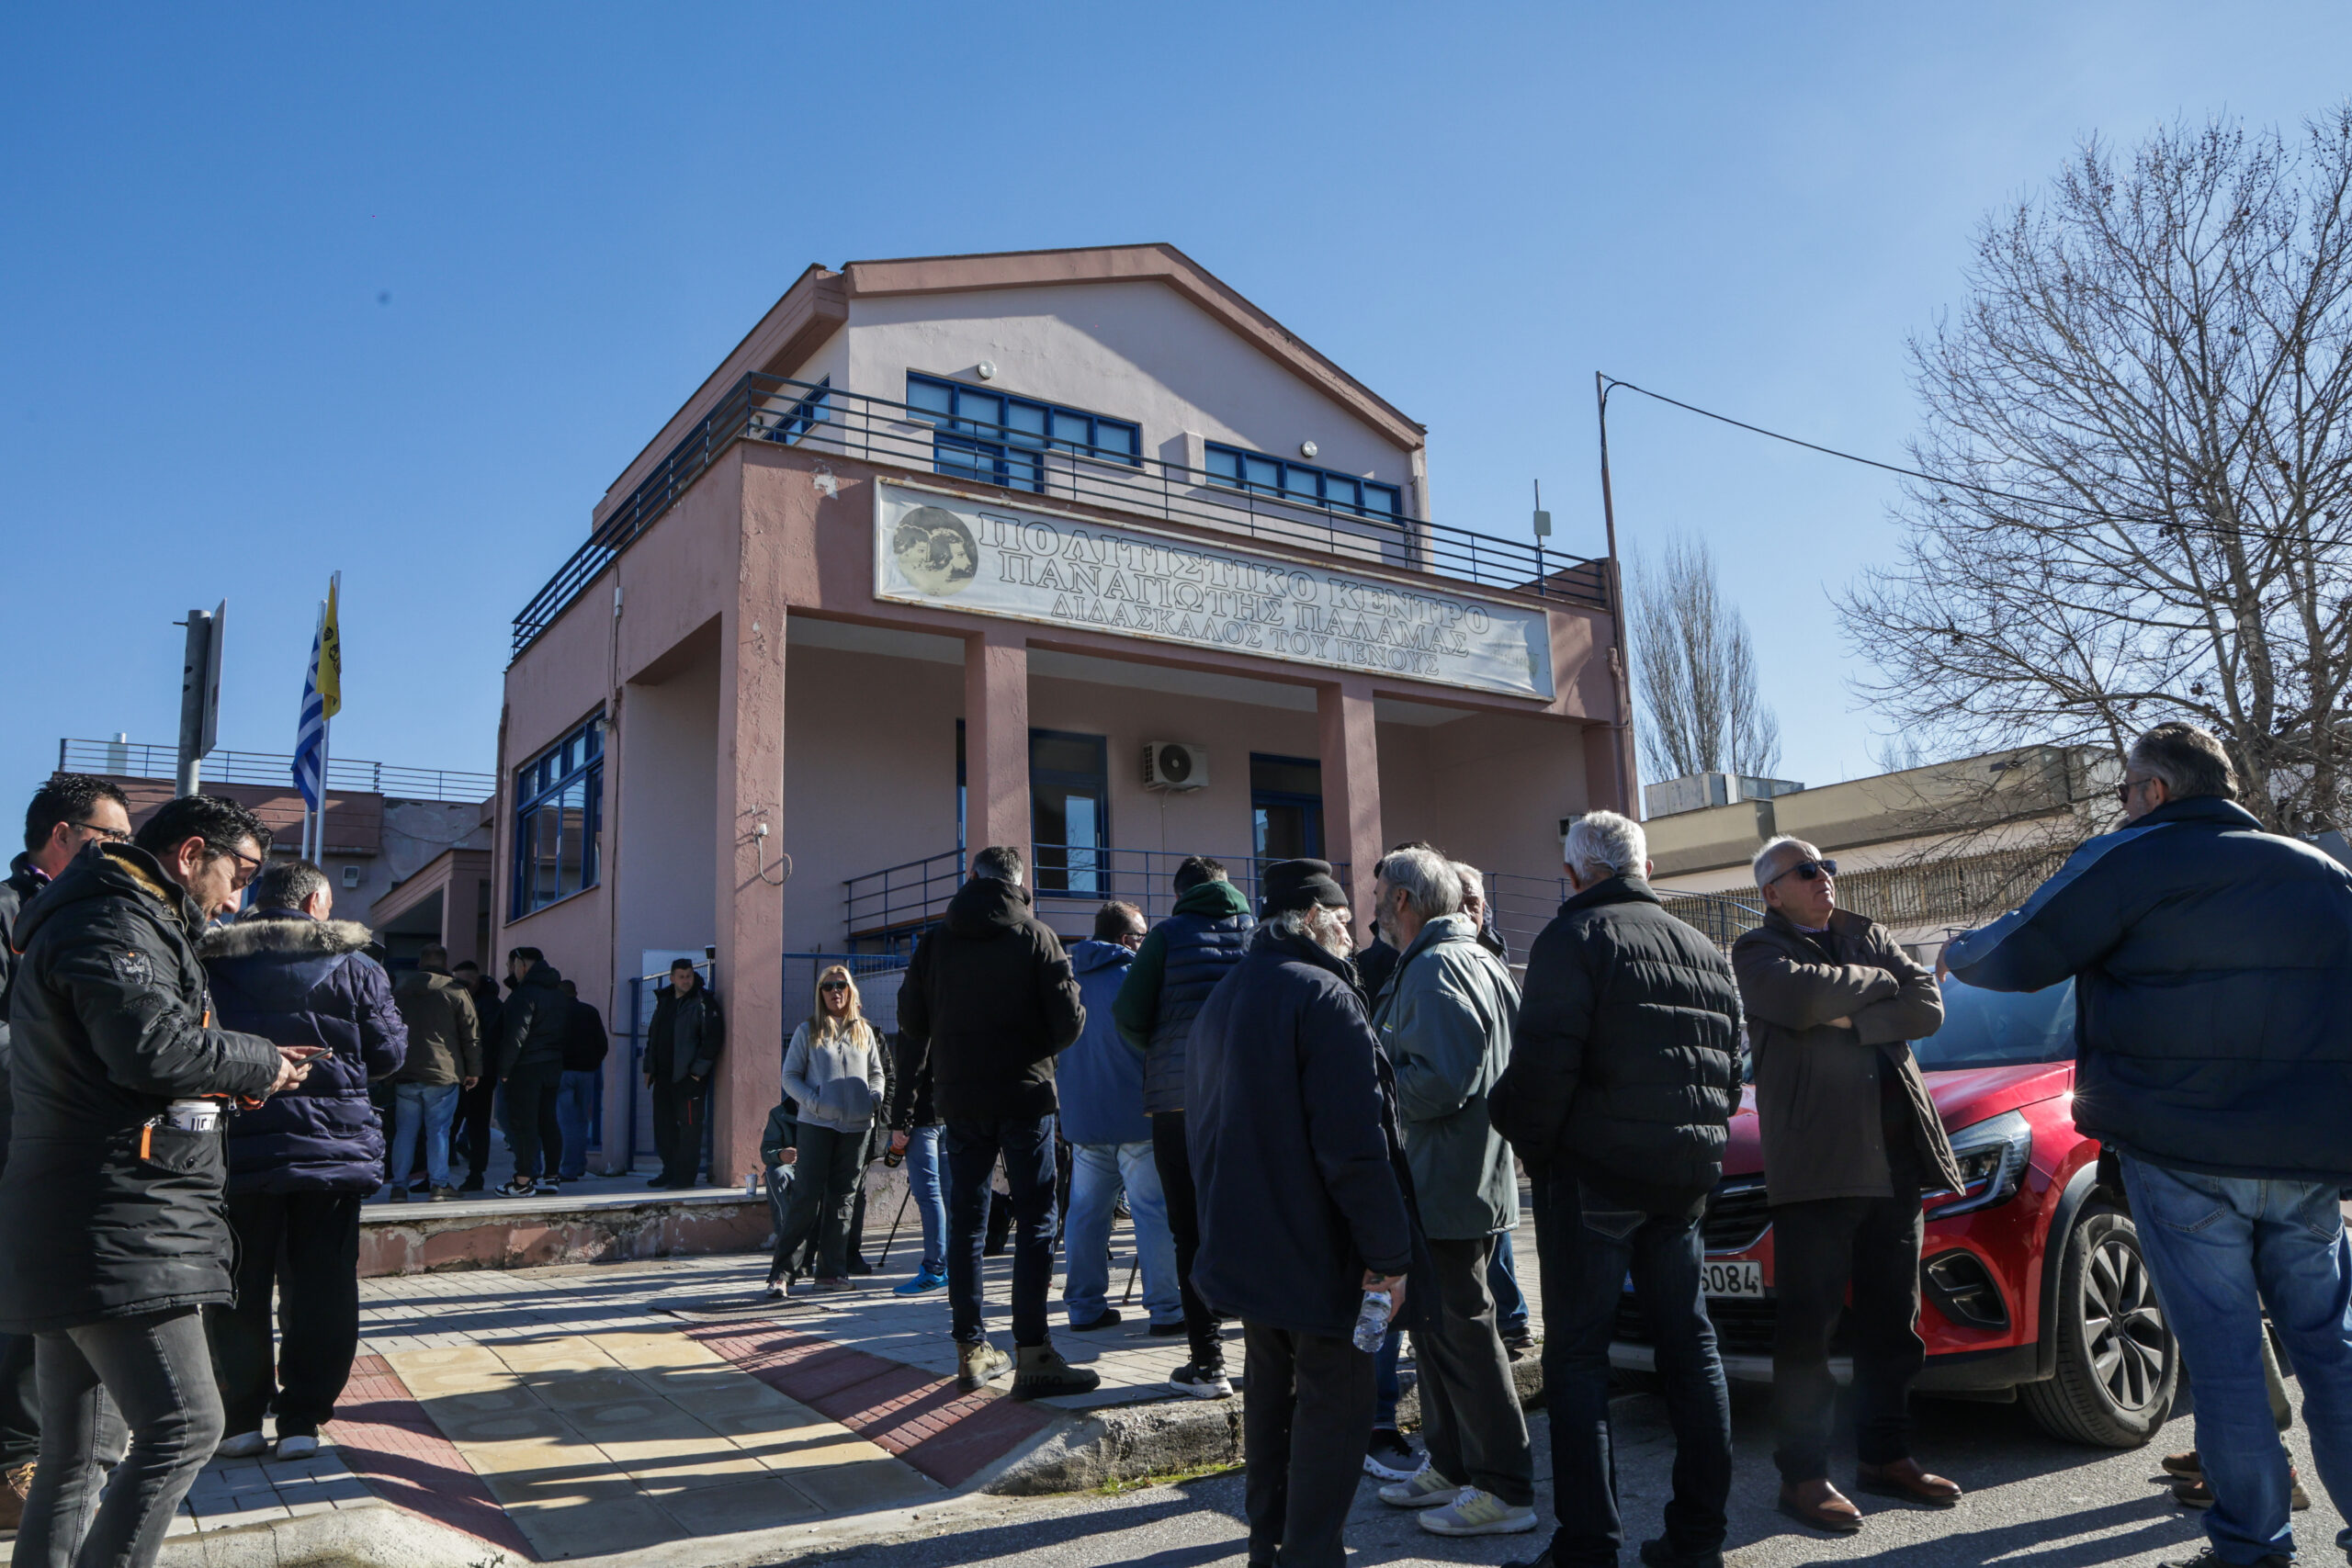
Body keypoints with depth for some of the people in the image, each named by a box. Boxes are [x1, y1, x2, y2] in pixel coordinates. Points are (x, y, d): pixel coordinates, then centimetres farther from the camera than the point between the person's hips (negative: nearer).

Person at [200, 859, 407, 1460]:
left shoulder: (212, 962, -1)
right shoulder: (357, 969, -3)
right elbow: (388, 1054, 0)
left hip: (240, 1153, 1)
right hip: (333, 1150, -1)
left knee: (239, 1289, 13)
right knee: (318, 1291, 8)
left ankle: (241, 1417, 18)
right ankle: (302, 1418, 11)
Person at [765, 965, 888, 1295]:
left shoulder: (864, 1031, 13)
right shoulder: (808, 1030, 3)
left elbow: (877, 1073, 19)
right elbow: (790, 1076, 2)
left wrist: (874, 1098, 0)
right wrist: (812, 1101, -12)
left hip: (856, 1126, 3)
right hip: (816, 1124, -3)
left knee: (842, 1198, 6)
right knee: (806, 1196, -6)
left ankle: (831, 1271, 14)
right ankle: (780, 1271, 2)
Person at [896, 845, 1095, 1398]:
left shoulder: (935, 940, 3)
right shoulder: (1036, 936, -7)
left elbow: (911, 1021, 7)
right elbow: (1068, 1021, -9)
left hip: (959, 1098, 4)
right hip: (1024, 1094, -4)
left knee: (965, 1220, 11)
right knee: (1035, 1219, 0)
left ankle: (972, 1351, 17)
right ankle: (1031, 1354, -4)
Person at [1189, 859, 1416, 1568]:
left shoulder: (1220, 1001, 12)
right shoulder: (1321, 994, -17)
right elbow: (1355, 1143, -23)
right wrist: (1388, 1253, -18)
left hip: (1241, 1243, 9)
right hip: (1316, 1252, -9)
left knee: (1270, 1389, 21)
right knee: (1334, 1403, 2)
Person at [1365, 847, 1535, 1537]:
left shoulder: (1436, 968, -17)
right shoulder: (1473, 959, 17)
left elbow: (1440, 1081, -27)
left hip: (1449, 1187, -11)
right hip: (1443, 1185, 11)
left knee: (1461, 1331, -2)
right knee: (1438, 1325, 19)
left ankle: (1504, 1491, 7)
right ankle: (1450, 1466, 31)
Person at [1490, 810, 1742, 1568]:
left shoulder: (1575, 938, -10)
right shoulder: (1705, 951, 14)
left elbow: (1543, 1061, -19)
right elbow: (1731, 1068, 18)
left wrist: (1529, 1137, -3)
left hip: (1593, 1172, -7)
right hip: (1686, 1173, 7)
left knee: (1577, 1352, -1)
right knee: (1690, 1343, 14)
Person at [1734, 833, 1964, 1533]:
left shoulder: (1868, 937, 17)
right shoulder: (1757, 952, 1)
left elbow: (1928, 1007, 5)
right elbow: (1803, 995, -19)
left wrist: (1851, 1020, -9)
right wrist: (1878, 985, -2)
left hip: (1896, 1159, 6)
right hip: (1815, 1165, -6)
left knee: (1892, 1321, 14)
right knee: (1808, 1329, -2)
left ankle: (1885, 1457, 28)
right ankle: (1802, 1476, 7)